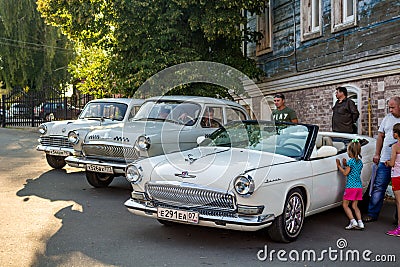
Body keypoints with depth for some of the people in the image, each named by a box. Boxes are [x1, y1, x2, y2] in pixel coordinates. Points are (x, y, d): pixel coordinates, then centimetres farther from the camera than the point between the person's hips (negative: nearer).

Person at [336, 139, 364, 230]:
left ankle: (353, 221, -8)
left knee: (345, 205, 2)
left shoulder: (350, 161, -12)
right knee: (355, 206, 14)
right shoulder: (360, 162, 11)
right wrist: (346, 165, 17)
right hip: (359, 186, 7)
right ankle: (360, 222, 5)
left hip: (351, 186, -7)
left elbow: (345, 173, -10)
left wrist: (339, 166, 0)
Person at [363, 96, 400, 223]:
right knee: (378, 187, 2)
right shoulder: (387, 119, 12)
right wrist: (377, 154, 10)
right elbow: (380, 136, 15)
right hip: (385, 160, 3)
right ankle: (372, 214, 8)